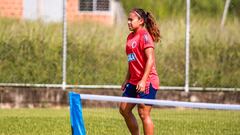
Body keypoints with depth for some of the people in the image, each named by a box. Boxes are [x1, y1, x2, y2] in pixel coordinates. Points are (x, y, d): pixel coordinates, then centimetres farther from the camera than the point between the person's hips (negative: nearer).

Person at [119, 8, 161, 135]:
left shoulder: (144, 35, -13)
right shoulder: (130, 37, 14)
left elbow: (150, 60, -19)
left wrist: (143, 80, -25)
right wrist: (127, 79, 19)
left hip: (147, 81, -9)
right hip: (134, 81, 9)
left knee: (143, 114, -7)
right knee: (124, 109, 9)